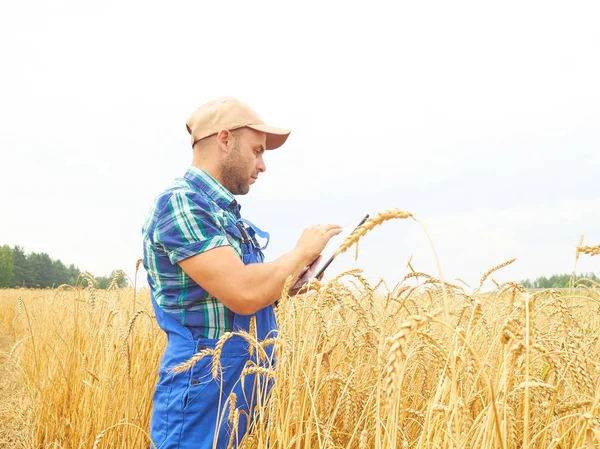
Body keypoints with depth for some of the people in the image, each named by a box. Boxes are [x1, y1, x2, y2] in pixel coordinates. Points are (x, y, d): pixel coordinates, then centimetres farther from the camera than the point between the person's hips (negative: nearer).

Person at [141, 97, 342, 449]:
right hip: (202, 402, -9)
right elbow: (243, 294, -26)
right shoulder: (180, 203, -16)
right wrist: (302, 252, -11)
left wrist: (294, 275, 8)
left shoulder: (226, 213, 13)